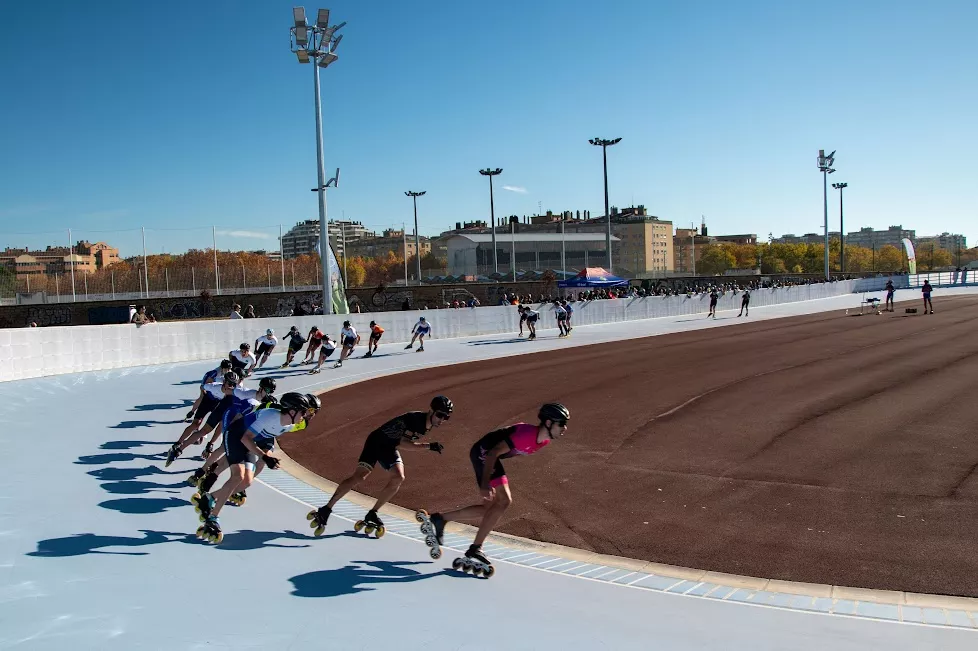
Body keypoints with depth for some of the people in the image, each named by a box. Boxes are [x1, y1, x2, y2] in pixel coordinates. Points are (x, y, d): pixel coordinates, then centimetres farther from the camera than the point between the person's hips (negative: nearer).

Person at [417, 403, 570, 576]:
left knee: (490, 507, 10)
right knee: (504, 500, -19)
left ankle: (438, 520, 19)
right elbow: (494, 453, -30)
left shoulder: (545, 440, -1)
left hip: (489, 455, 9)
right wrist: (485, 484, -36)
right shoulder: (527, 434, -29)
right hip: (484, 452, -9)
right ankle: (474, 550, -14)